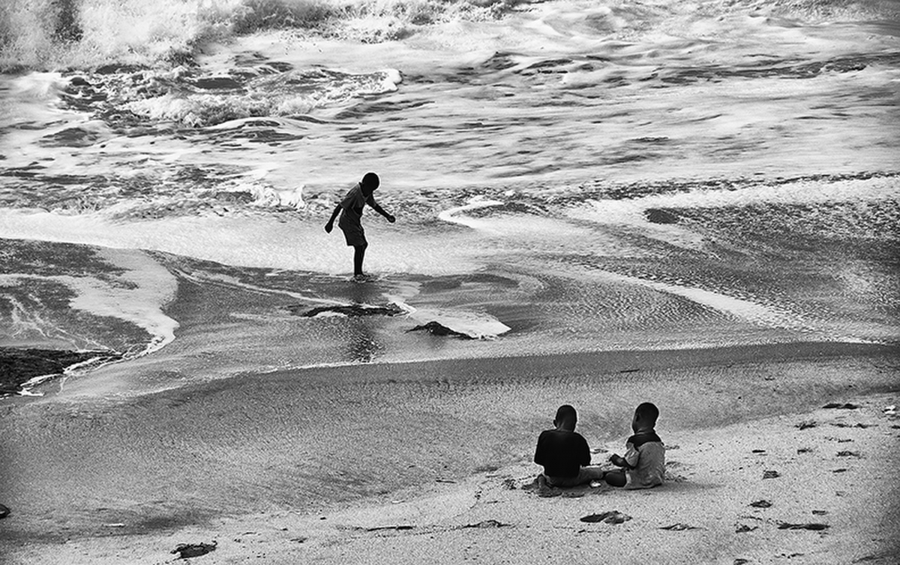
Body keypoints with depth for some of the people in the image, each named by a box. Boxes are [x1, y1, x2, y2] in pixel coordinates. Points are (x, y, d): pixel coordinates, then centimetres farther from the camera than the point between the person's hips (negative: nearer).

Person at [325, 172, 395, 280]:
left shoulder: (367, 193, 0)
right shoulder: (355, 194, -28)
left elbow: (374, 205, 14)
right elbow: (339, 207, -26)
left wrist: (387, 216, 4)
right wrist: (330, 223, -24)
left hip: (356, 222, 9)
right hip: (348, 223, -9)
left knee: (363, 245, 13)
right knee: (359, 246, -11)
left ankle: (358, 272, 22)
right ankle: (357, 273, 0)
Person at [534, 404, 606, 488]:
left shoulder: (544, 436, -11)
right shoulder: (578, 439, -18)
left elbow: (538, 460, -4)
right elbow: (585, 462, -10)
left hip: (552, 480, 2)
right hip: (571, 480, -2)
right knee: (599, 471, 16)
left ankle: (542, 478, 4)